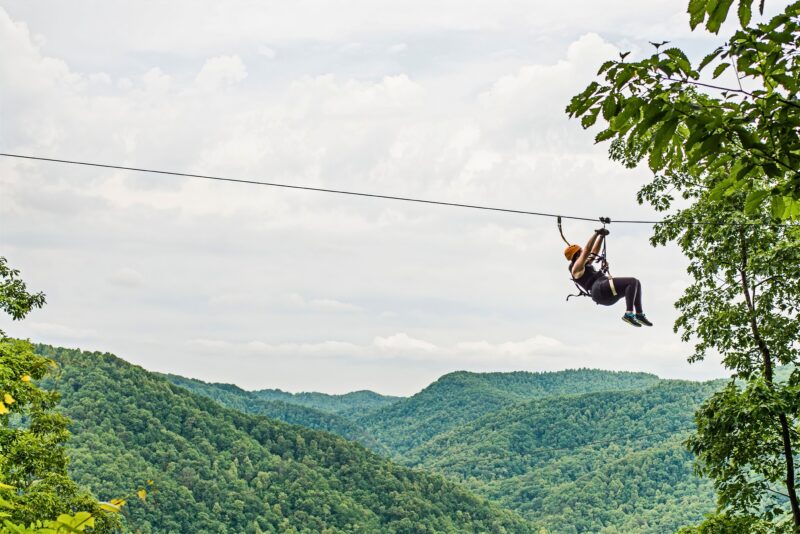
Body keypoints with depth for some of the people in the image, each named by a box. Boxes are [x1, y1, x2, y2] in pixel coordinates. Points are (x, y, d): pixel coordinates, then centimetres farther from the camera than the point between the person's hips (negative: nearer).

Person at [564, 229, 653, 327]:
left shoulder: (585, 265, 30)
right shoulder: (577, 268, 2)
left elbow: (594, 251, 34)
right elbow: (587, 250, -7)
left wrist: (601, 236, 27)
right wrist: (596, 233, -7)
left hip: (607, 296, 10)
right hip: (600, 290, -10)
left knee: (636, 283, 11)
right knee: (633, 282, -20)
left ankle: (639, 314, 4)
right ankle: (629, 314, -28)